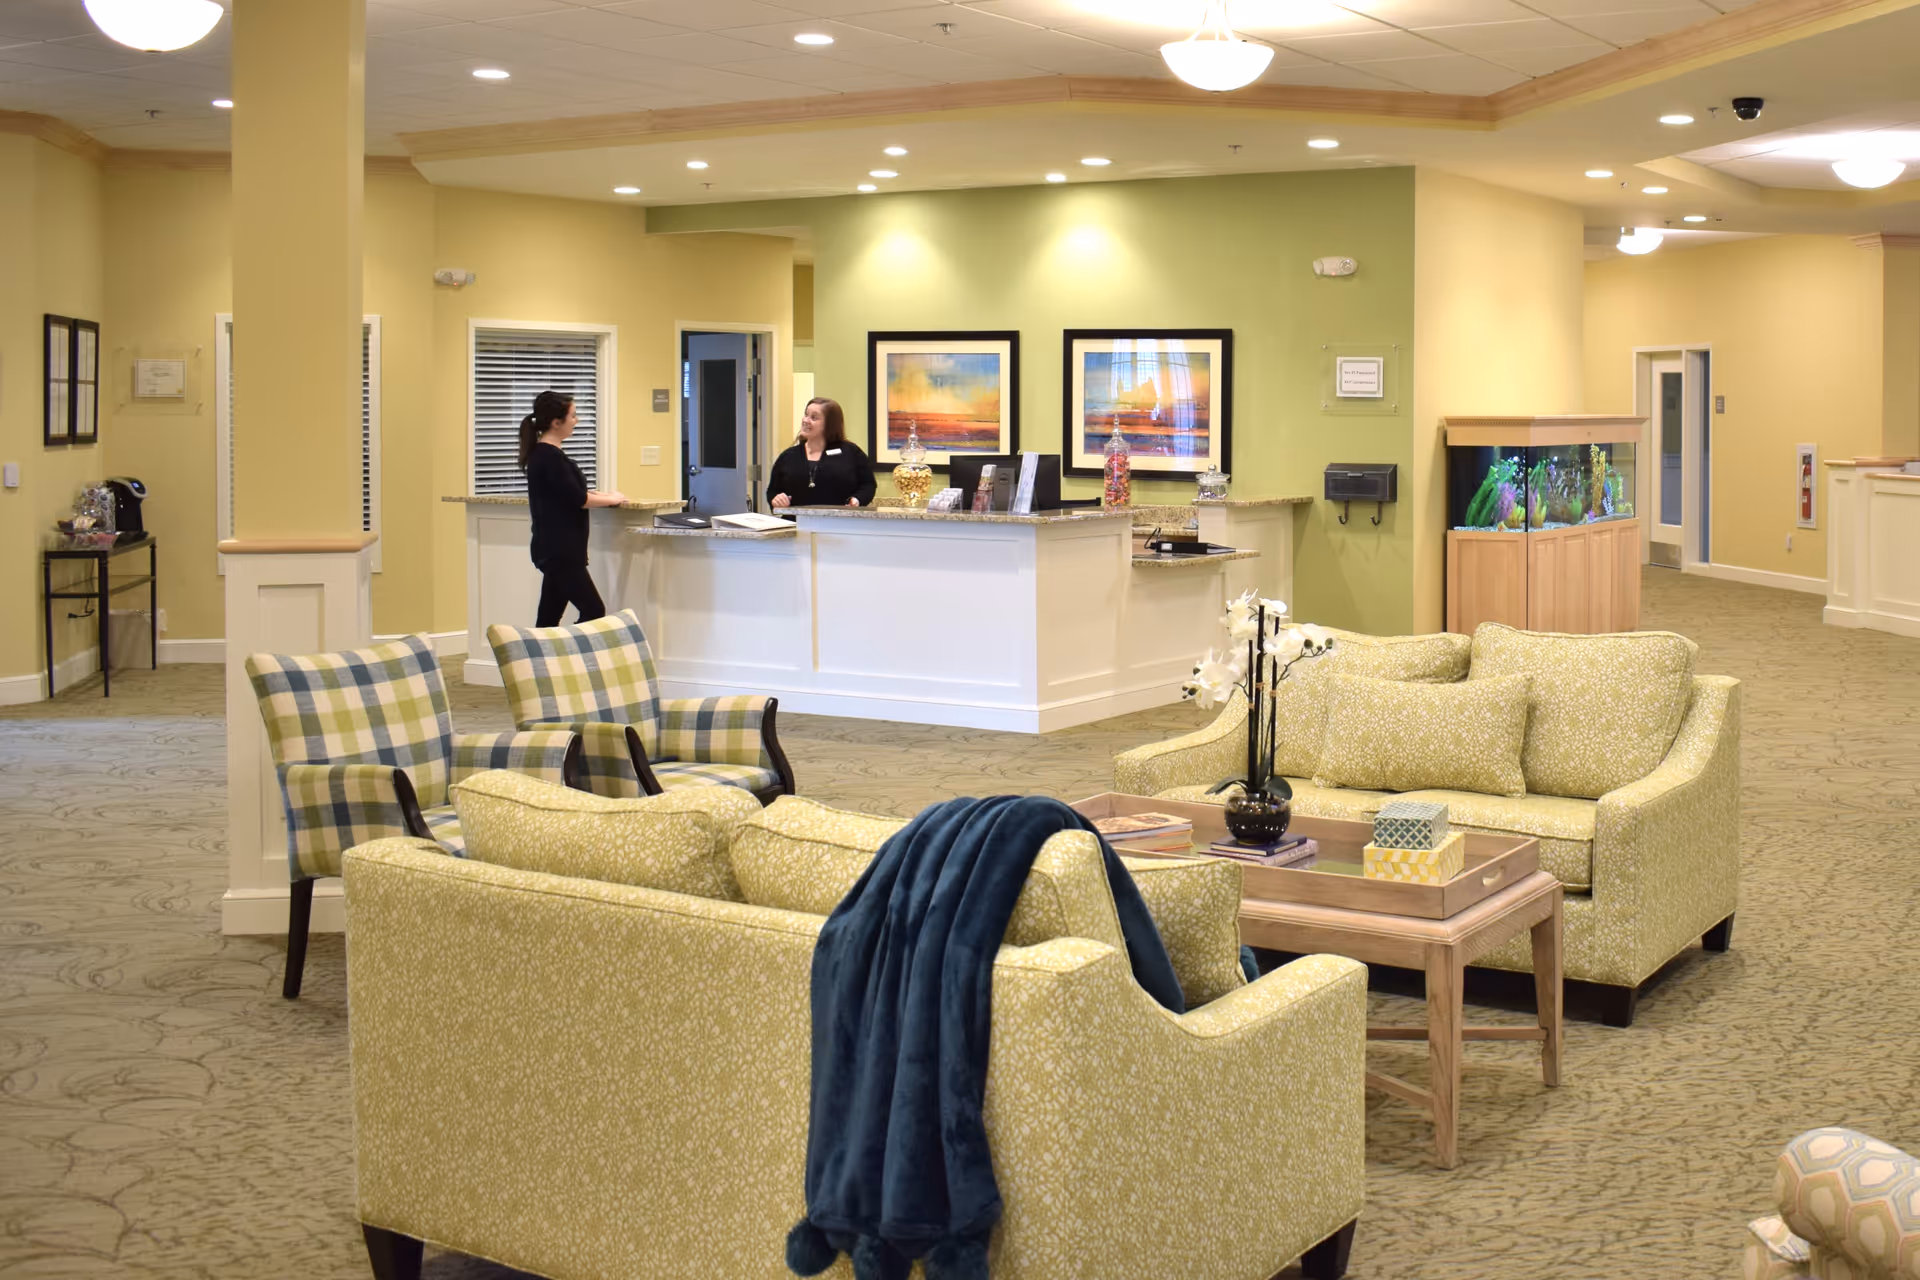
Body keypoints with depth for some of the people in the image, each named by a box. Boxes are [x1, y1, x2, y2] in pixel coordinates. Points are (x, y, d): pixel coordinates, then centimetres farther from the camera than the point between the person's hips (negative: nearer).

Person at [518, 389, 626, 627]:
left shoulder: (541, 453, 13)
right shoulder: (549, 456, -17)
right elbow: (577, 499, -18)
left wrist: (595, 495, 12)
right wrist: (611, 500, -3)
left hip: (556, 549, 10)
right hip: (559, 551, -10)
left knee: (549, 616, 8)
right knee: (593, 612, -7)